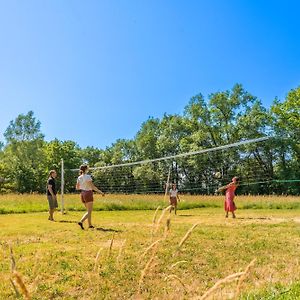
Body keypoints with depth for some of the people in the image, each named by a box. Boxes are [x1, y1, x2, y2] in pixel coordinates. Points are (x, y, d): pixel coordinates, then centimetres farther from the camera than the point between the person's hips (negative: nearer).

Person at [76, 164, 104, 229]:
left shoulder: (79, 178, 5)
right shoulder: (88, 176, -14)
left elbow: (77, 188, 12)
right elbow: (93, 187, -17)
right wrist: (101, 192, -11)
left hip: (82, 194, 7)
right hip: (88, 194, -7)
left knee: (89, 210, 18)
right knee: (89, 211, -3)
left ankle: (90, 224, 21)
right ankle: (81, 221, -20)